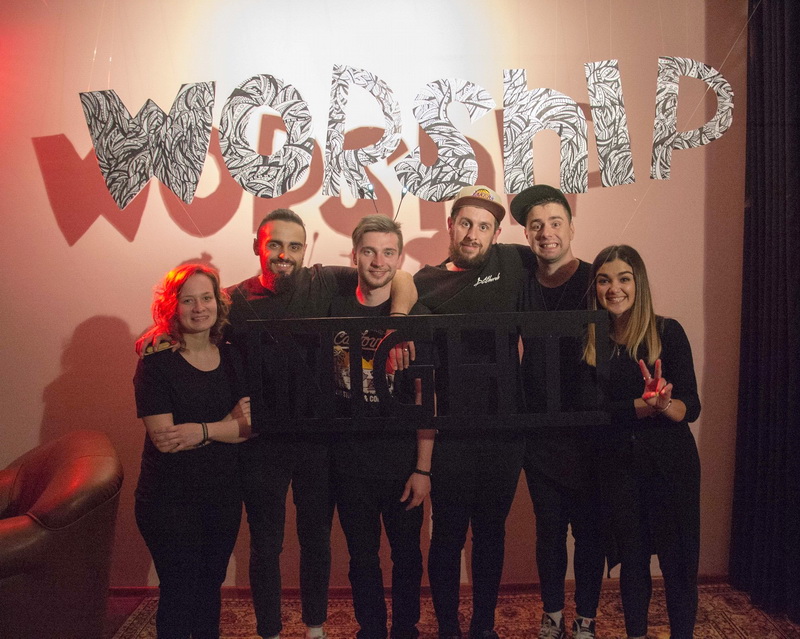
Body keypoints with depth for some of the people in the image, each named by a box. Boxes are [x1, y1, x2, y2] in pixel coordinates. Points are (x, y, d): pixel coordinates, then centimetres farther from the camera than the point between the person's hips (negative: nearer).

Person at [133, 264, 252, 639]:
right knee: (179, 594, 6)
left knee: (210, 587, 17)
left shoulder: (232, 359, 2)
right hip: (169, 499, -4)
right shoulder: (156, 362, -10)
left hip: (223, 493, 4)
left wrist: (202, 431, -19)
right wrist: (227, 425, -15)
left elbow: (249, 424, -5)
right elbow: (163, 437, -18)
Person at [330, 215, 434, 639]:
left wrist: (423, 468, -10)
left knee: (406, 554, 14)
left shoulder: (415, 317, -6)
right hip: (349, 461, 2)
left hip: (402, 462, -1)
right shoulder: (334, 309, 0)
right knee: (363, 557, 15)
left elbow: (425, 398, -7)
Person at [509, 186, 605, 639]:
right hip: (538, 431, 3)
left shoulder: (596, 282, -8)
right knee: (549, 528, 15)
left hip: (587, 432, -2)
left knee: (589, 529, 11)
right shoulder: (522, 283, 1)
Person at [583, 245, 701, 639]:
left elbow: (691, 407, -10)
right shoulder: (589, 341, -1)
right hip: (619, 462, 2)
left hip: (671, 462, -2)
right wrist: (644, 405, -22)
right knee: (632, 557, 14)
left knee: (677, 559, 5)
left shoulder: (667, 332, -7)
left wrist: (663, 402, -31)